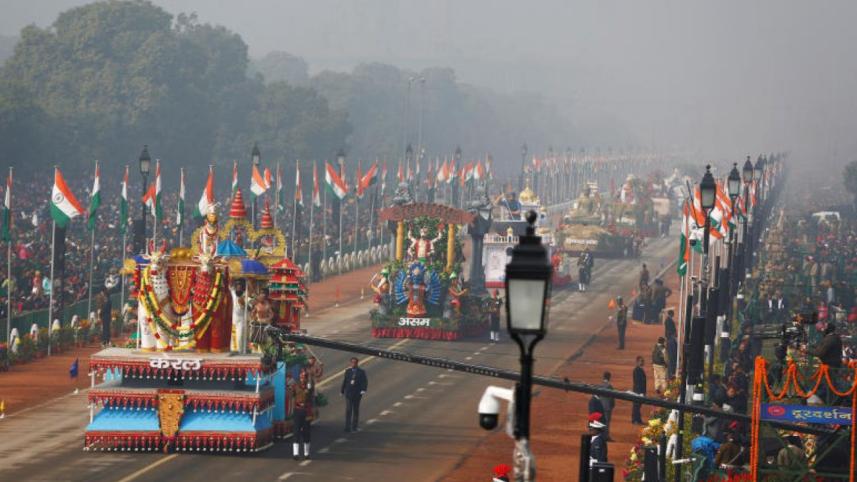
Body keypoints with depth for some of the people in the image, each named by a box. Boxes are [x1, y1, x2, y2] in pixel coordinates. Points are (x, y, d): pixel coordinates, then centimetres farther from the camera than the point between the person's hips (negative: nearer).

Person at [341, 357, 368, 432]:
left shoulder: (361, 372, -1)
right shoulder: (348, 371, 6)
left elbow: (365, 382, -7)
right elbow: (345, 381, 12)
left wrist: (363, 390, -23)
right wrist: (342, 391, 14)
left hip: (357, 394, -1)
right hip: (348, 393, 1)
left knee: (356, 410, 8)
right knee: (348, 410, -8)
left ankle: (354, 427, 16)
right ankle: (348, 427, -10)